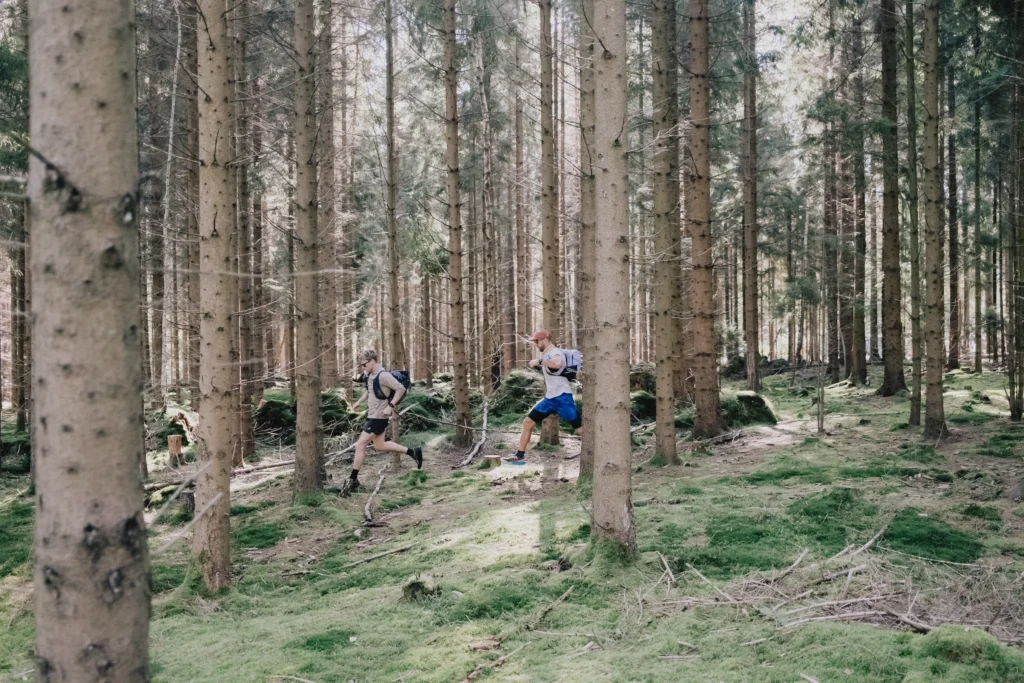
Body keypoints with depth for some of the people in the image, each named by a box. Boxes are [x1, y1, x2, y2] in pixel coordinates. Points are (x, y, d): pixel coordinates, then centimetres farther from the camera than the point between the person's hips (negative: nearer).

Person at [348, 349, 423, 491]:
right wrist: (359, 401, 18)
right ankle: (413, 452, 24)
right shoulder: (370, 375, 8)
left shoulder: (383, 375, -20)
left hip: (378, 417, -10)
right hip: (372, 415, 10)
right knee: (380, 446, 17)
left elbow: (401, 389, -22)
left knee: (360, 445, -7)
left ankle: (353, 479, 0)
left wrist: (390, 406, -24)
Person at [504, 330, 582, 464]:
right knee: (527, 423, 6)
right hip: (549, 398, 9)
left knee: (580, 429, -10)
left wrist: (539, 361, -31)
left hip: (562, 397, -9)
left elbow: (558, 364, -39)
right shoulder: (546, 355, 16)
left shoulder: (555, 352, -14)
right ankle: (520, 456, 13)